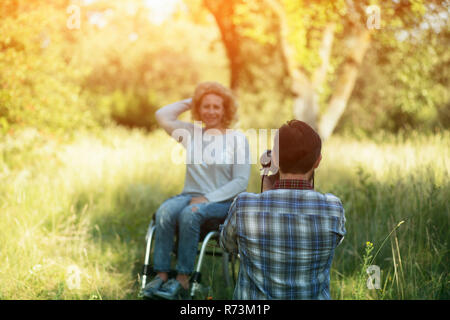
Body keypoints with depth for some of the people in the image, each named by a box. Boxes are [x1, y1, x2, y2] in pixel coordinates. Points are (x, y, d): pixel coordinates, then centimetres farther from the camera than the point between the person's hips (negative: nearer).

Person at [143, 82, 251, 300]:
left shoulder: (237, 139, 2)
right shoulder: (191, 133, 14)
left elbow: (241, 181, -5)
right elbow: (162, 116, 10)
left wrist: (208, 198, -15)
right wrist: (189, 102, 15)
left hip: (222, 201, -3)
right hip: (190, 195, 3)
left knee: (189, 215, -35)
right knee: (165, 212, -30)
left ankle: (183, 280, -31)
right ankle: (161, 275, -31)